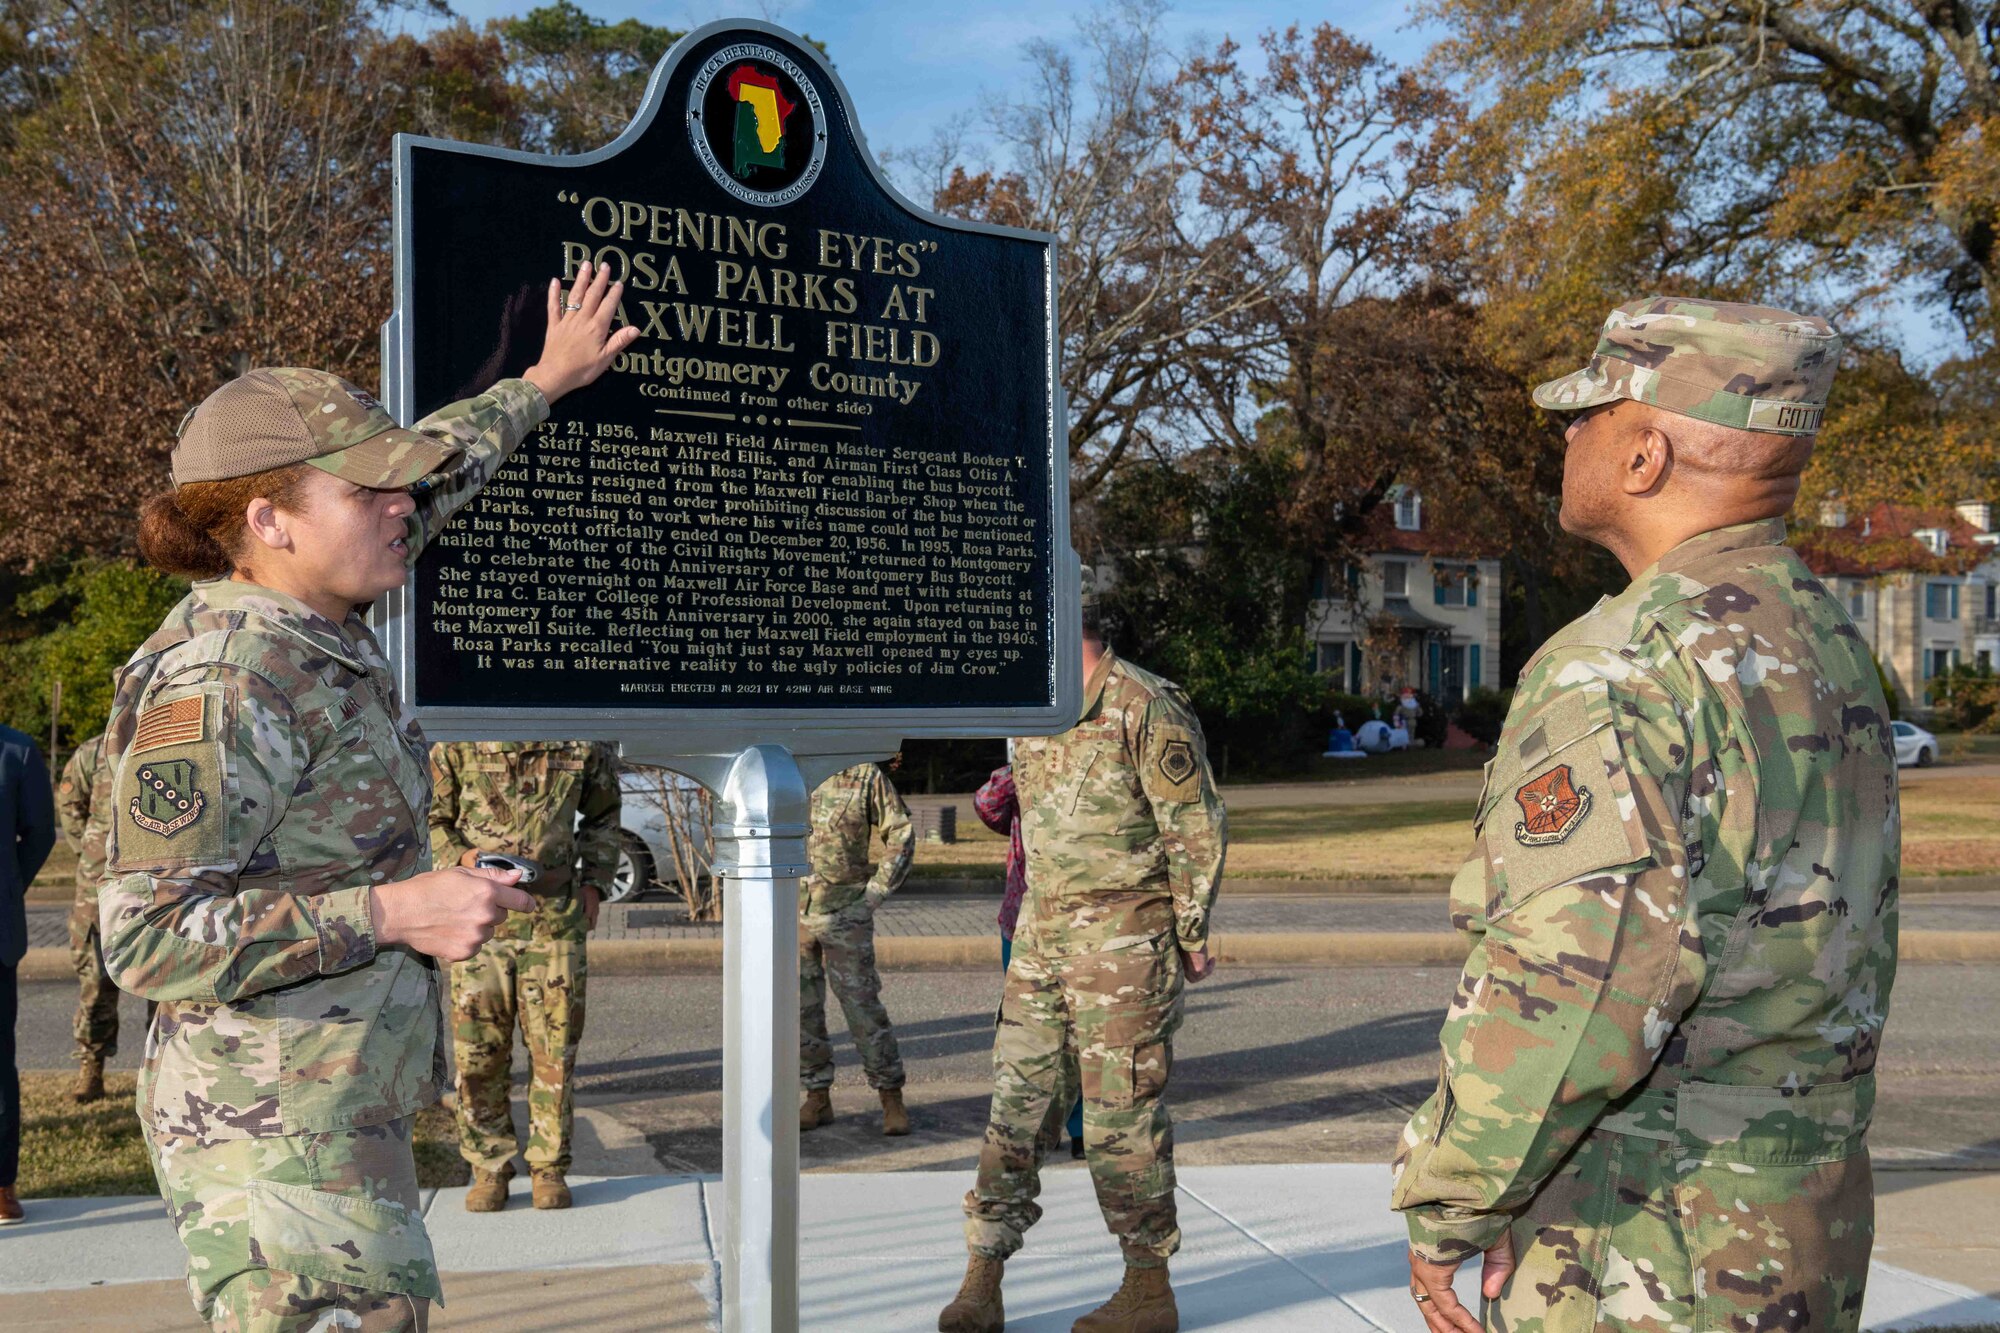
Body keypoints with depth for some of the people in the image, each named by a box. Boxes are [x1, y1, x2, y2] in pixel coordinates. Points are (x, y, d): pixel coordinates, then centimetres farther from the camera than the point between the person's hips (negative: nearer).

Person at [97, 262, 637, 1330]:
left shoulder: (313, 627, 6)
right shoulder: (216, 679, -20)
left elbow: (434, 476, 23)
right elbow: (148, 936, -22)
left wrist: (544, 383, 33)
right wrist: (392, 912, -24)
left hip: (341, 1114, 9)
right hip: (275, 1134, -9)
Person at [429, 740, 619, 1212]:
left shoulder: (583, 743, 0)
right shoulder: (458, 744, -4)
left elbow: (603, 812, 16)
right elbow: (430, 818, 6)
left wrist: (594, 882, 7)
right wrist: (460, 857, -13)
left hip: (557, 915, 1)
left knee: (554, 1046, 6)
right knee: (478, 1049, 4)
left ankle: (549, 1166, 19)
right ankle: (489, 1168, 19)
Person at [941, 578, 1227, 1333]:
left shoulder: (1145, 707, -11)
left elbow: (1198, 828, -9)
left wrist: (1191, 936, -6)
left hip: (1121, 941, -7)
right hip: (1041, 937, 7)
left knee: (1122, 1115, 0)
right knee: (1017, 1104, 7)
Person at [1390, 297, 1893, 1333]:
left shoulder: (1627, 665, -21)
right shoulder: (1831, 646, 8)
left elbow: (1577, 970, -32)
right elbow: (1845, 939, 15)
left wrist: (1447, 1199, -19)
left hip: (1638, 1248, -9)